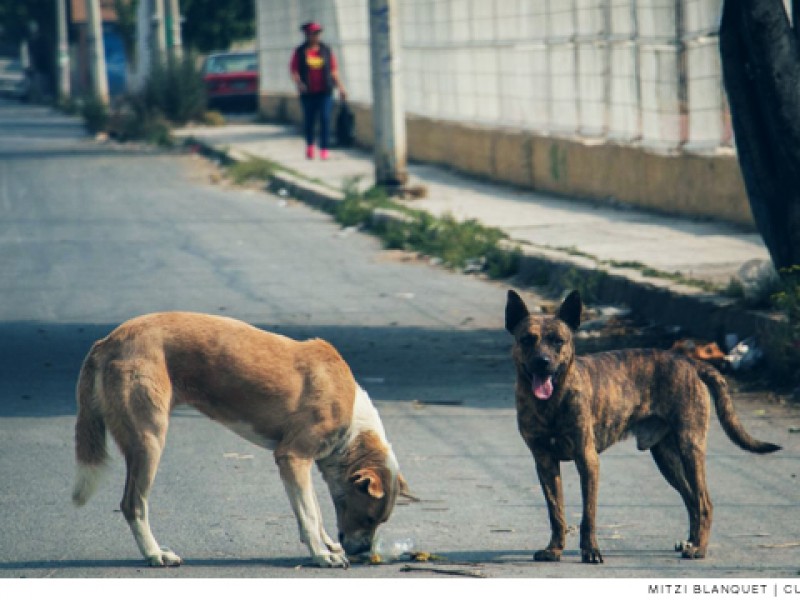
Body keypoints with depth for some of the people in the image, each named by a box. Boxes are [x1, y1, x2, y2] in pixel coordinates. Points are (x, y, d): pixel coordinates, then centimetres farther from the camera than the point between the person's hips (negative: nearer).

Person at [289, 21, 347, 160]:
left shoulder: (326, 50, 7)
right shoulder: (300, 52, 4)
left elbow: (333, 70, 9)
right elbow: (293, 70, 1)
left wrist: (340, 87, 2)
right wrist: (298, 83, -18)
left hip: (325, 91, 0)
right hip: (308, 92, 0)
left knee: (325, 119, -10)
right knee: (309, 120, 6)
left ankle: (324, 149, -9)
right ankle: (309, 145, 30)